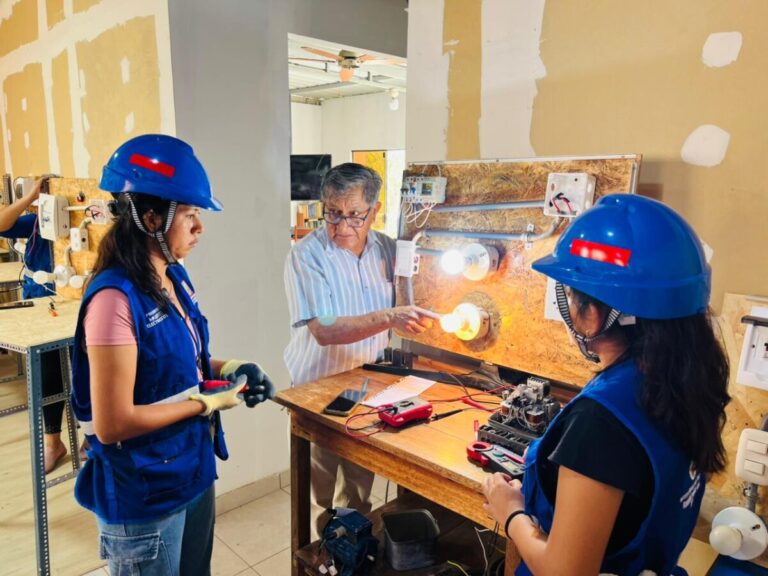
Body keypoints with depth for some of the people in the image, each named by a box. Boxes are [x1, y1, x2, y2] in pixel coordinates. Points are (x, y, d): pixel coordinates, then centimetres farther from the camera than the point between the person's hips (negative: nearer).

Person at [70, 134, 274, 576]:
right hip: (144, 496, -8)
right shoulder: (116, 298, -26)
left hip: (194, 473, 8)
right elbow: (112, 424, -26)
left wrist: (227, 368, -3)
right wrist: (207, 402, -19)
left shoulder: (174, 277, 0)